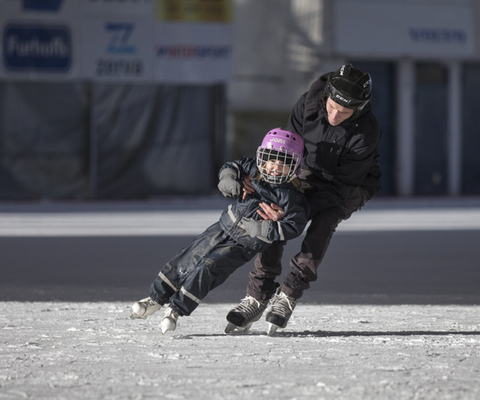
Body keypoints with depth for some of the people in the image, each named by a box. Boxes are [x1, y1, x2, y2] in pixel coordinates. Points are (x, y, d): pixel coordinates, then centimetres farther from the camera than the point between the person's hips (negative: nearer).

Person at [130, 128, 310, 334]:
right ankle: (156, 298, 21)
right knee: (185, 261, 4)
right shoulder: (252, 169, -3)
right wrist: (228, 180, -12)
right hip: (223, 228, 5)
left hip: (243, 245, -5)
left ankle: (176, 310, -4)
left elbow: (293, 226, -22)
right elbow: (230, 168, 12)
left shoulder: (290, 197, -19)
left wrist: (260, 228, -25)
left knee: (206, 269, -19)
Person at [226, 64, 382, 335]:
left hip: (353, 184, -4)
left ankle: (288, 295, -29)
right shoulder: (310, 104, -24)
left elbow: (341, 187, -31)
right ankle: (258, 297, -11)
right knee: (275, 216, -18)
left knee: (324, 221, -33)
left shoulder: (366, 133, -34)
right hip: (313, 174, 4)